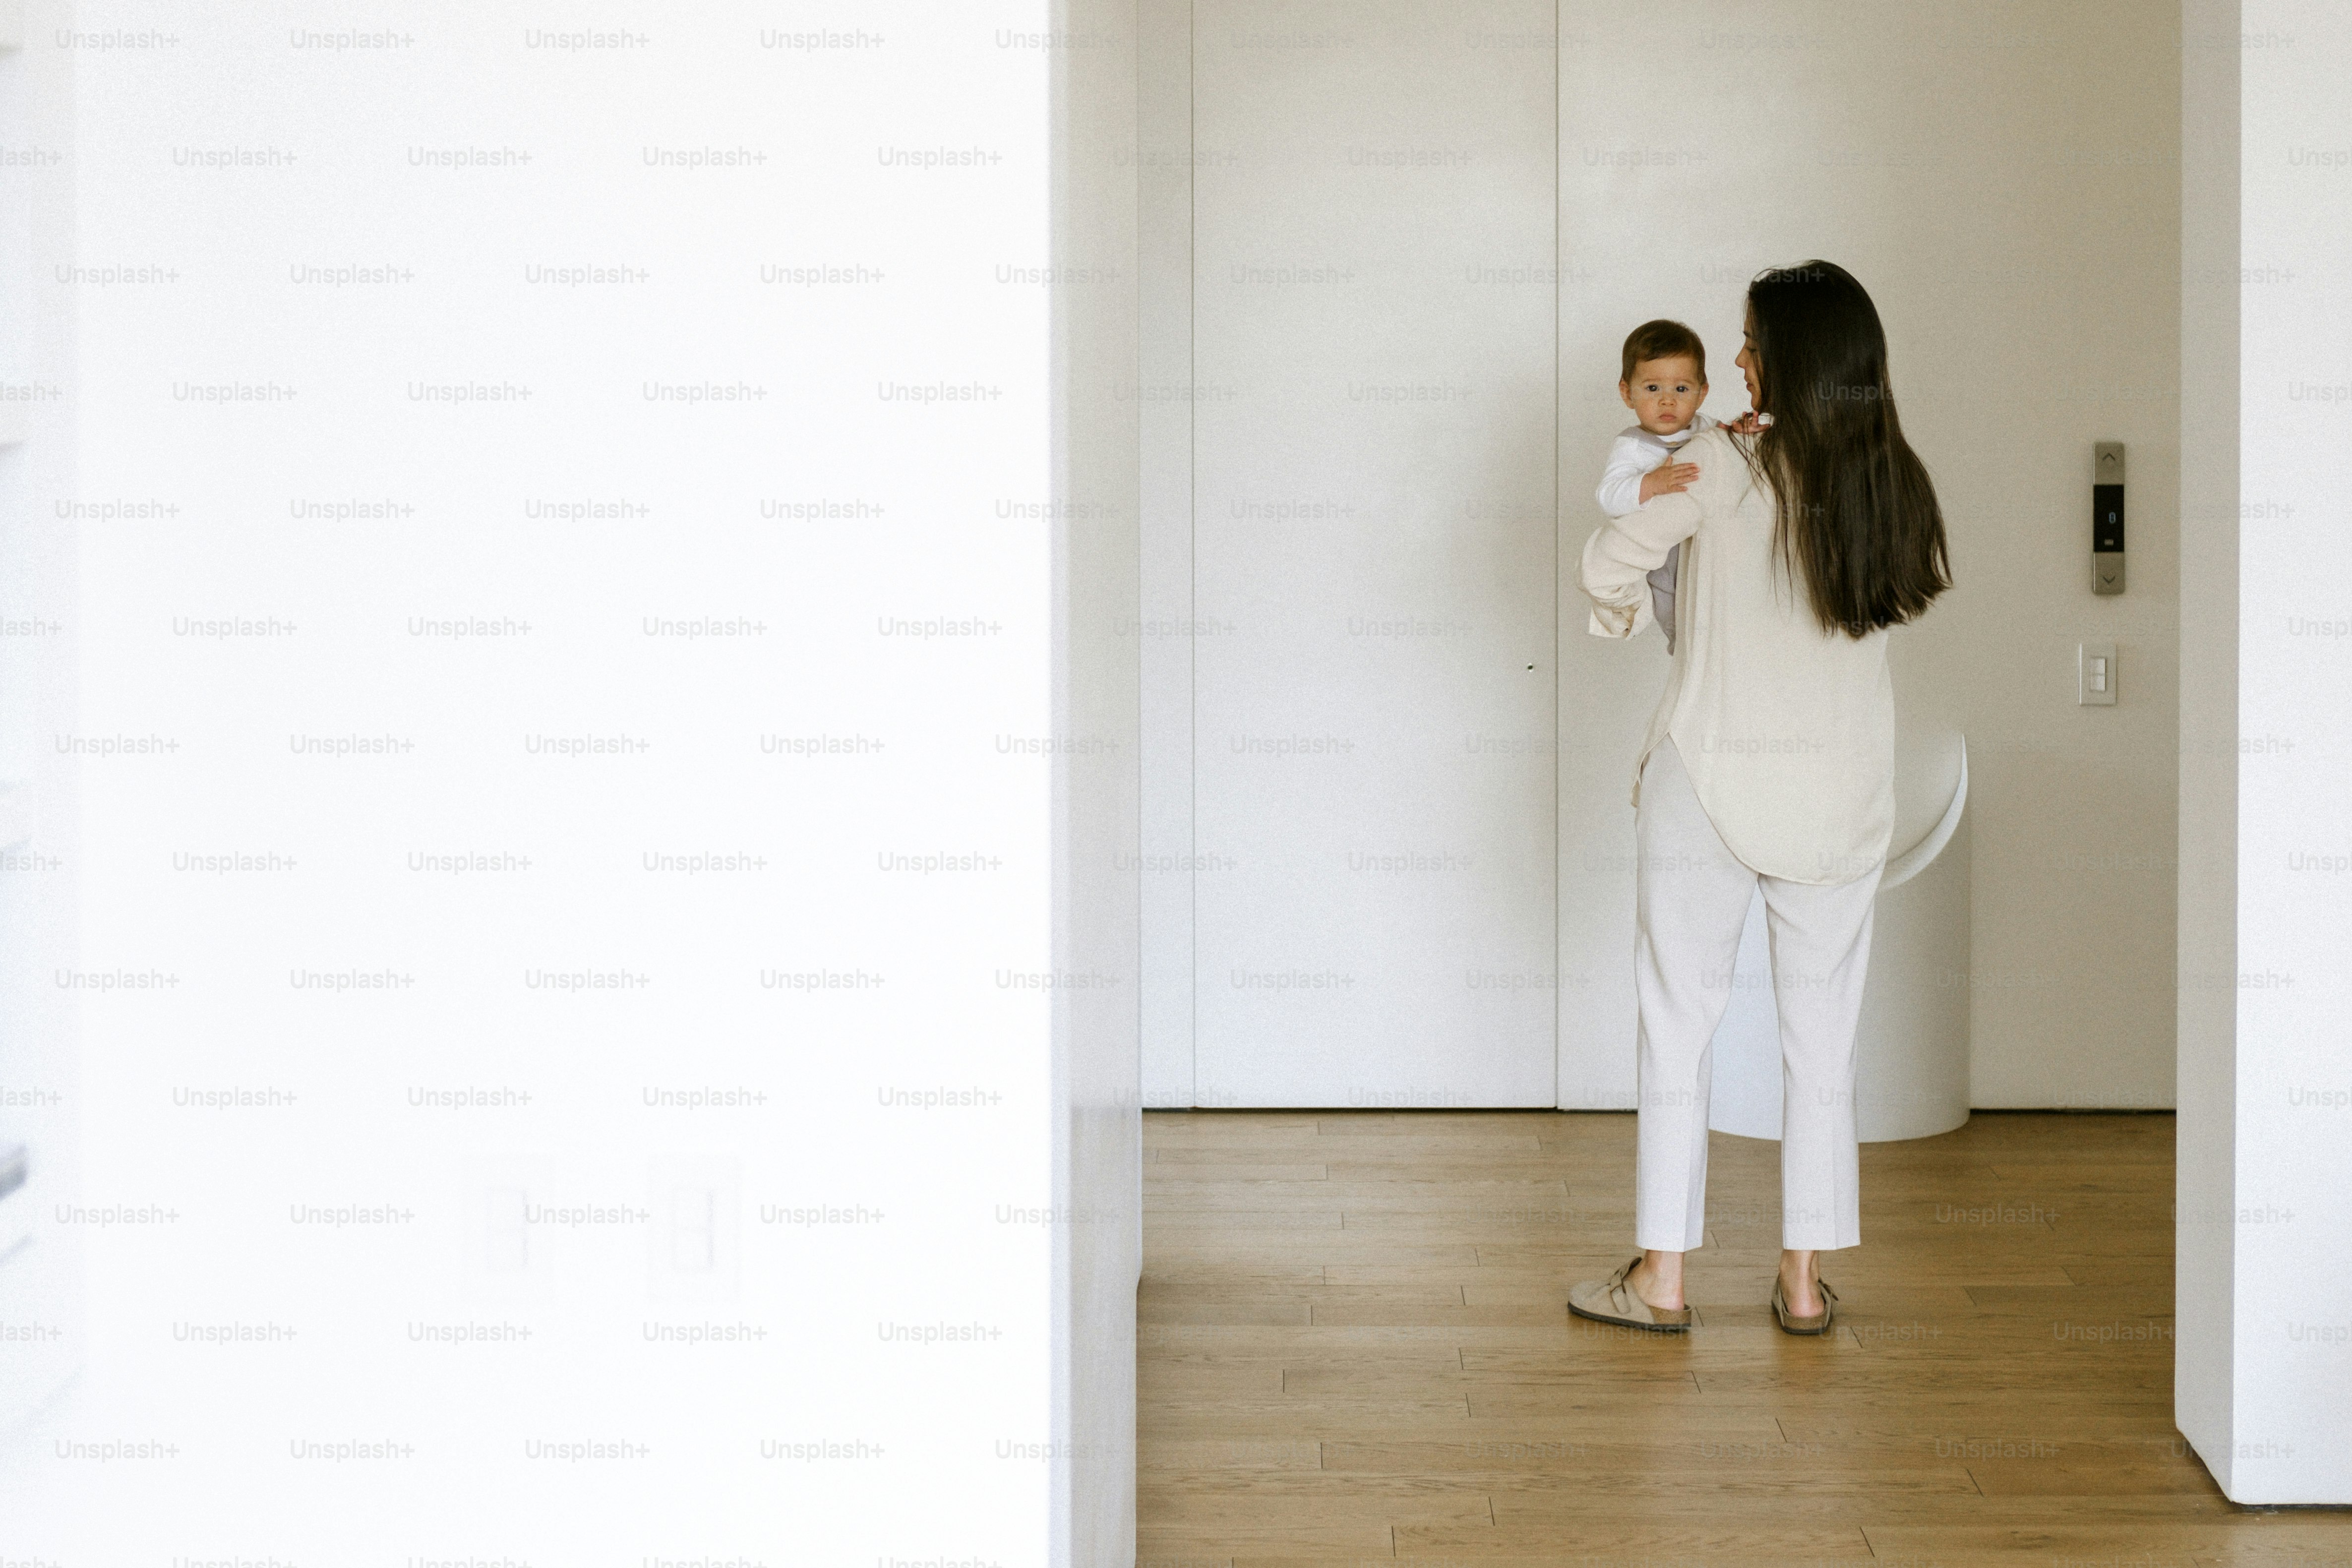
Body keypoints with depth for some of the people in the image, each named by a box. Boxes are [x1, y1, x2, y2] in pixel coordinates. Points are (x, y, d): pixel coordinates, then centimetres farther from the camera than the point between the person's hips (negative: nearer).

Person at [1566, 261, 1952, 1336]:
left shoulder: (1726, 467, -15)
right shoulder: (1895, 485, -3)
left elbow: (1609, 564, -10)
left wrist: (1624, 614, 14)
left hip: (1711, 782, -4)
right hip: (1843, 799, 4)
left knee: (1678, 1022, 7)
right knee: (1822, 1034, 12)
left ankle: (1661, 1277, 10)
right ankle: (1805, 1280, 16)